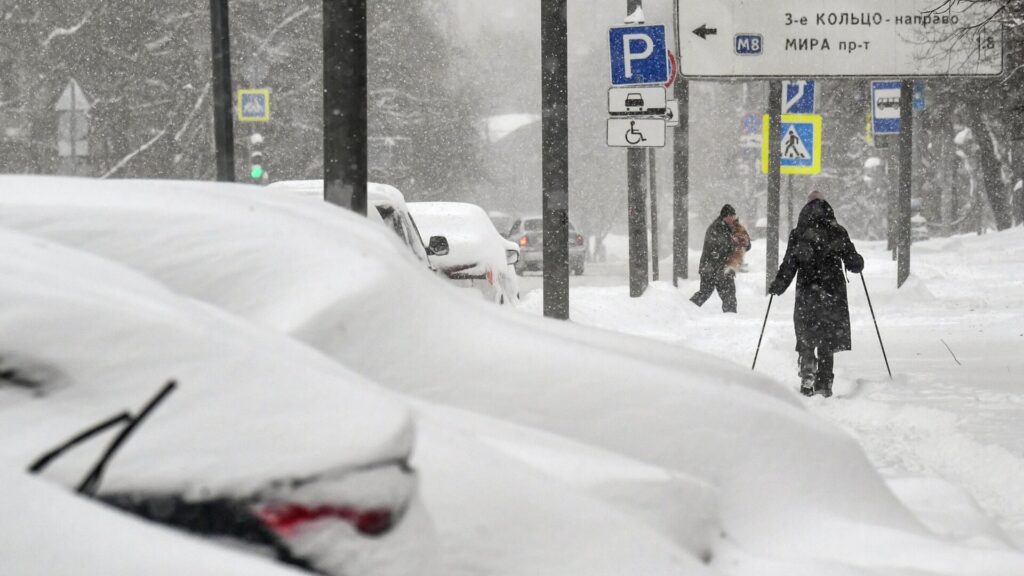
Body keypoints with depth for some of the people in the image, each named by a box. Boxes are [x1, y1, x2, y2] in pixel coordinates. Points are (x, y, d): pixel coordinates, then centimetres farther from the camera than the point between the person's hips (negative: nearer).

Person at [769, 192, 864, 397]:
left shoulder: (798, 235, -3)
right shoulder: (838, 233, -1)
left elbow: (789, 266, -5)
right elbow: (854, 263, 1)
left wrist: (777, 287, 8)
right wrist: (858, 264, 24)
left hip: (806, 294, -1)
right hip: (833, 294, 1)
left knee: (805, 337, 11)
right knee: (827, 342, 10)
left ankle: (807, 370, -12)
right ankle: (824, 385, 8)